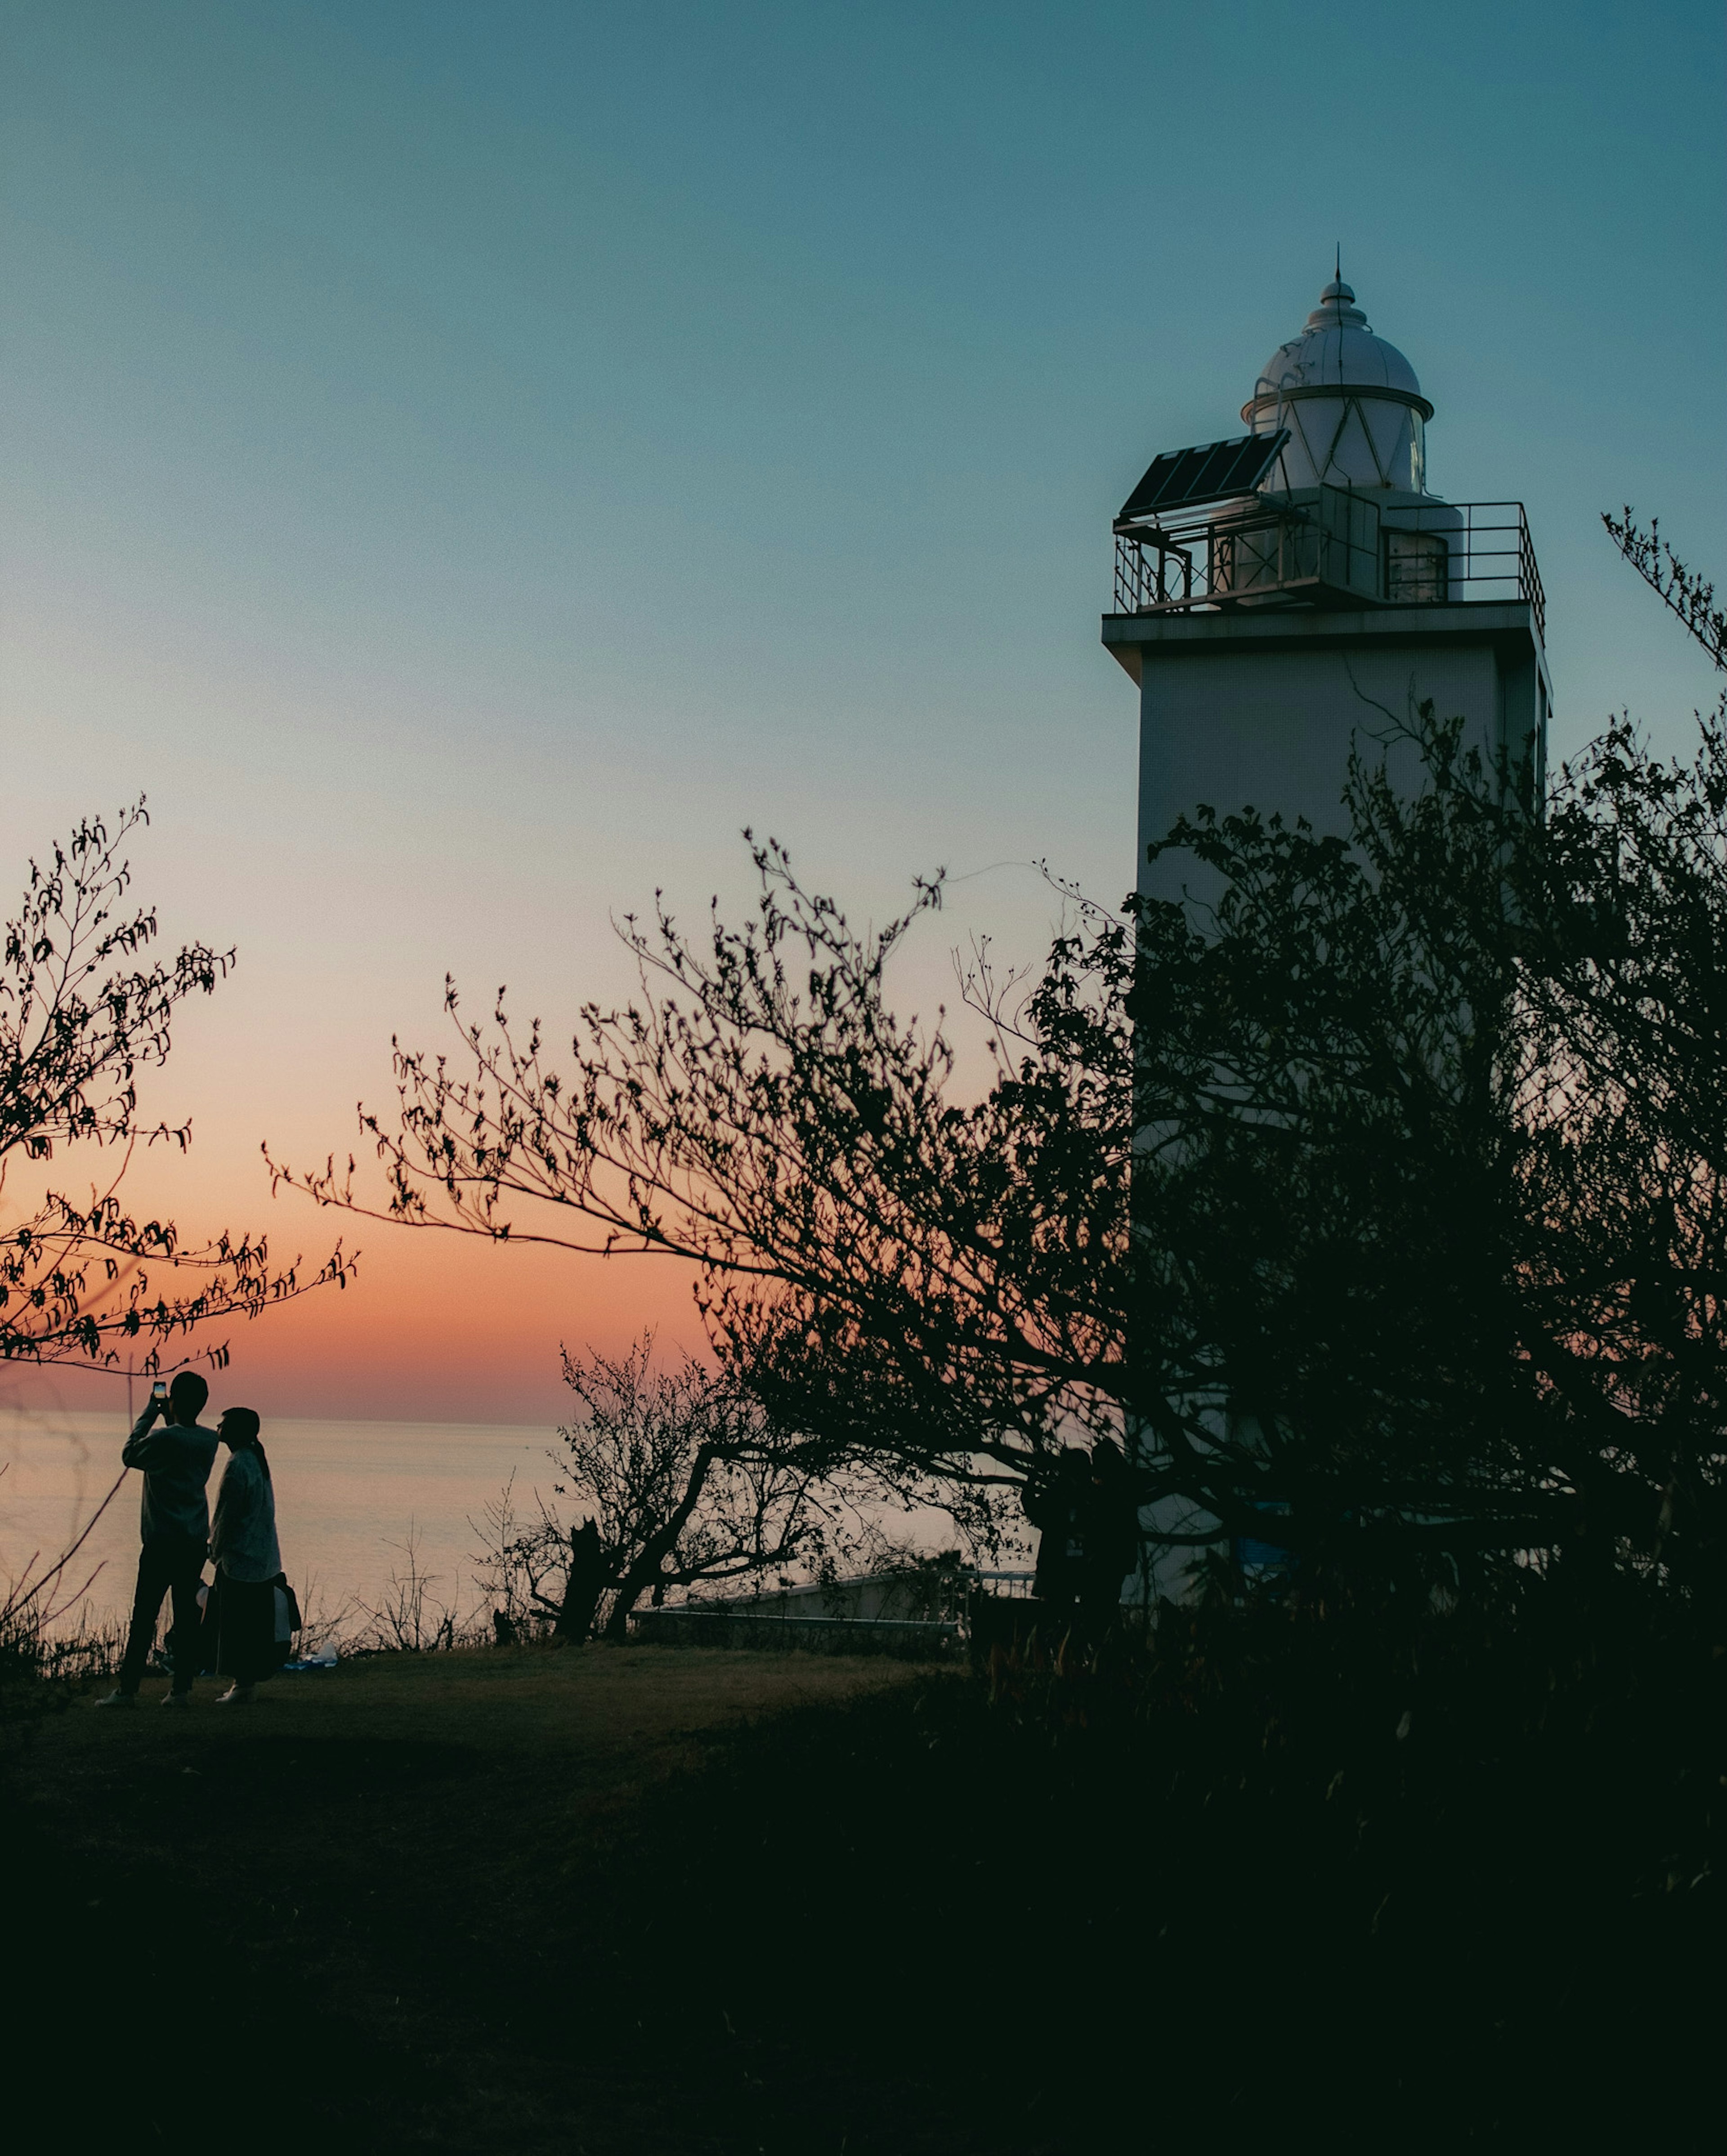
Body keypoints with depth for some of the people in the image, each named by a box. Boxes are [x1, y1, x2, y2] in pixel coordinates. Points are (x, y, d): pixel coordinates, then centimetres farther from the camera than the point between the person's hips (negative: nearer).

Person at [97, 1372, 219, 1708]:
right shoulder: (209, 1441, 4)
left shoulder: (164, 1438, -14)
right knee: (187, 1616, 6)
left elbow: (130, 1455, 5)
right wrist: (170, 1420, 17)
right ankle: (181, 1689, 7)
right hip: (196, 1542, 5)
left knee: (144, 1617, -1)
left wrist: (151, 1413, 8)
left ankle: (128, 1689, 0)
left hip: (162, 1542, -5)